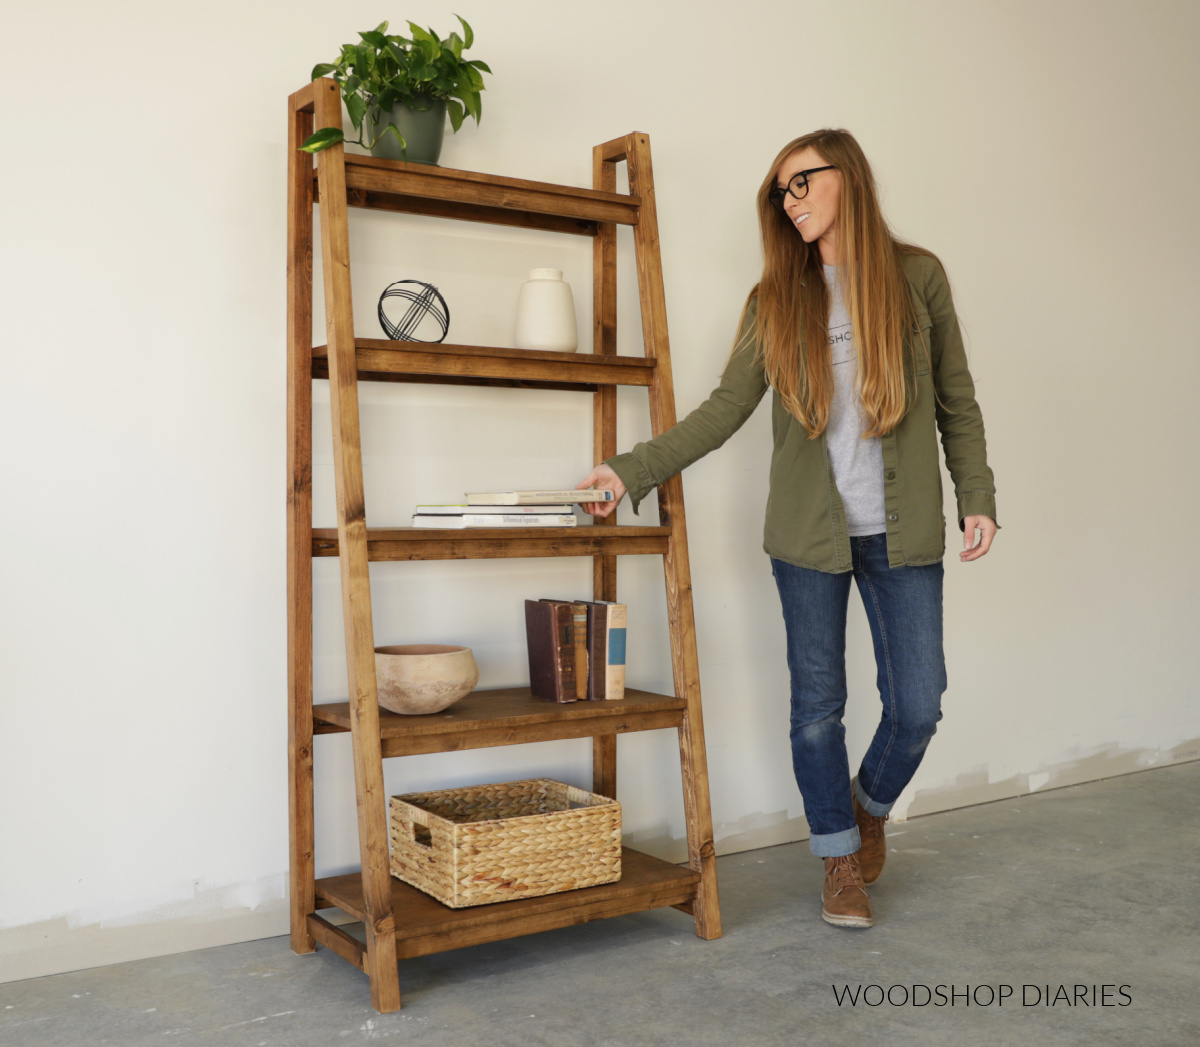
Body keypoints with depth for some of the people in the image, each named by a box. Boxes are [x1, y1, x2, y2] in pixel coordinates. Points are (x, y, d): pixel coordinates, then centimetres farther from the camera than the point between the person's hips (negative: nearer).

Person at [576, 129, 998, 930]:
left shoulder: (917, 277, 3)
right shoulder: (776, 298, 4)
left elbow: (956, 401, 7)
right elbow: (726, 410, -1)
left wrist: (977, 497, -1)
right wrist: (631, 471, -9)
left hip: (902, 530, 0)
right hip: (809, 530, 1)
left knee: (917, 705, 1)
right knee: (818, 705, 5)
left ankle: (871, 808, 33)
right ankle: (841, 860, 25)